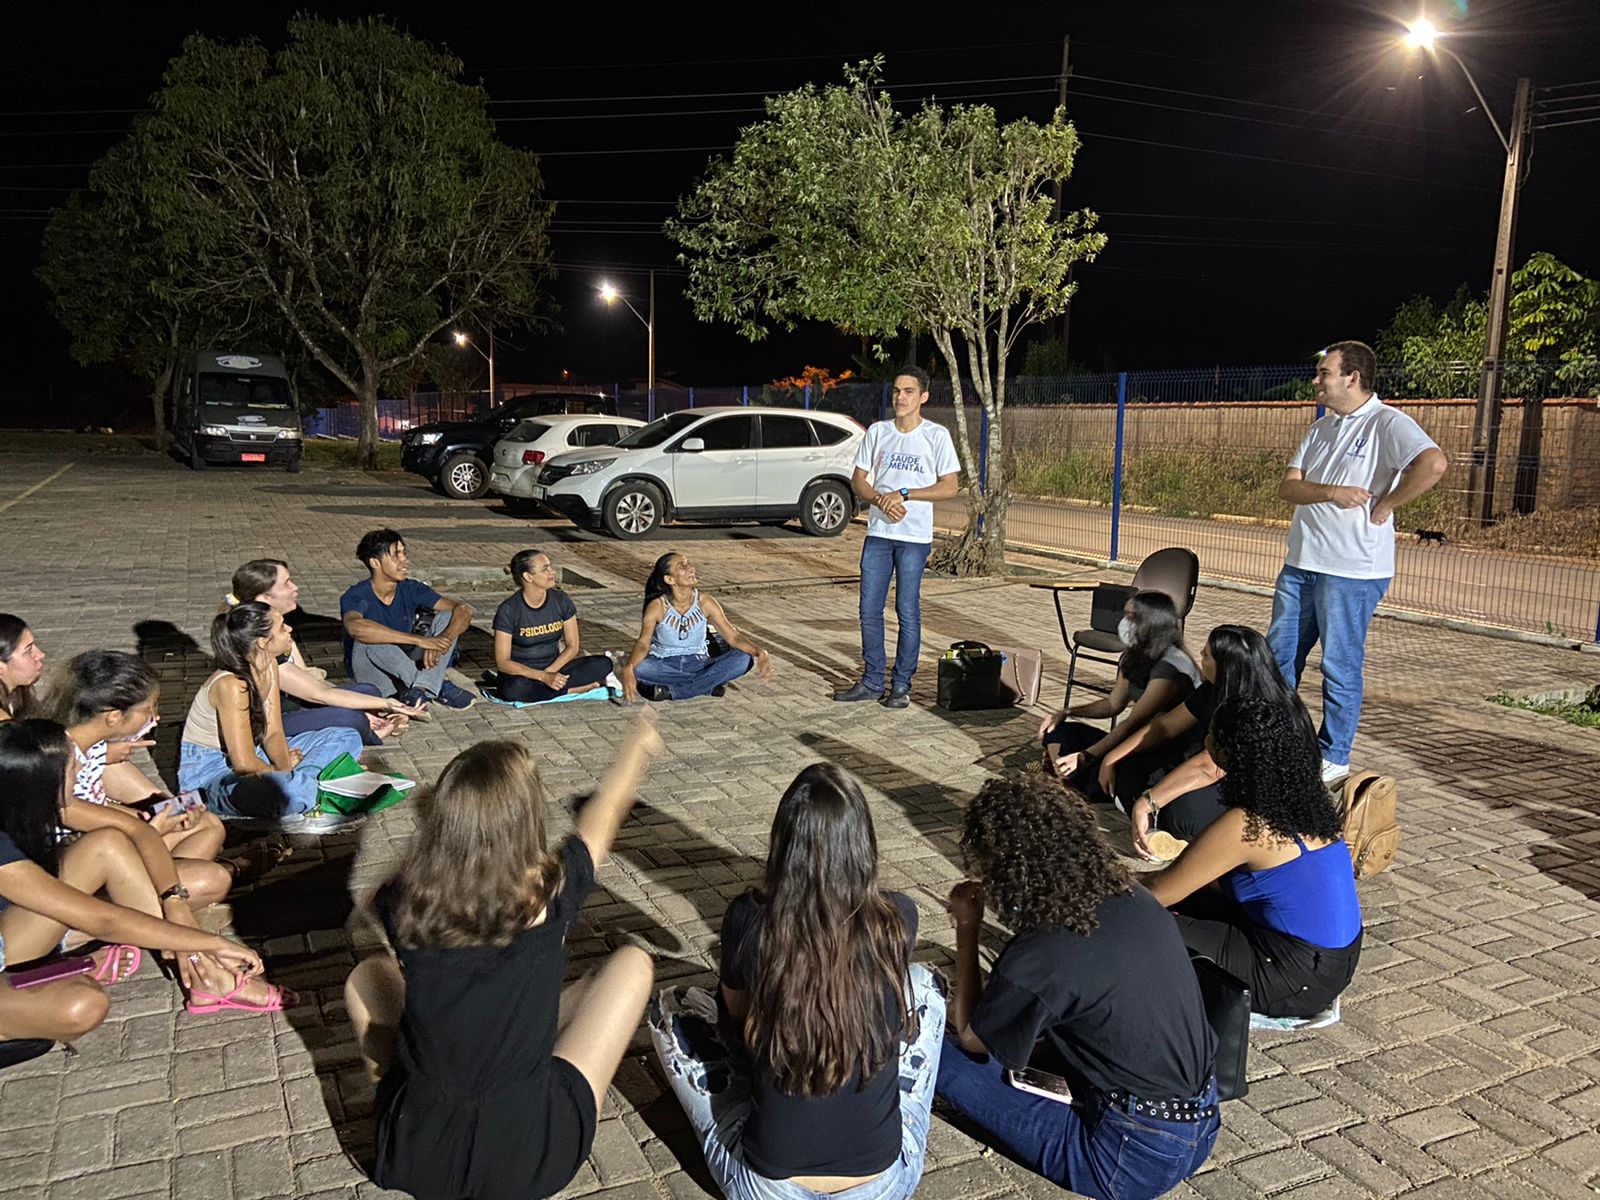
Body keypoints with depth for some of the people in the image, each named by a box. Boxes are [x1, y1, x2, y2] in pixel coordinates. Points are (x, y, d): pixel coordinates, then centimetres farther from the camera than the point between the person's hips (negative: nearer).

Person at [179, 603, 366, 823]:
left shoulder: (269, 666, -2)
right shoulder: (231, 685, -27)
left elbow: (273, 733, -1)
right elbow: (244, 764, -28)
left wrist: (285, 767, -18)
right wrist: (282, 771, -12)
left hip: (252, 756, 10)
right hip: (209, 773, -9)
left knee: (347, 738, 2)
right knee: (289, 789, -43)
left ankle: (299, 781, -16)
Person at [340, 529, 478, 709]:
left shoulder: (411, 589, -6)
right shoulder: (355, 596, -19)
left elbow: (463, 610, -13)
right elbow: (355, 627, -44)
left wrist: (442, 641, -35)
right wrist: (420, 640, -47)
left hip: (405, 669, 4)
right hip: (372, 674, -4)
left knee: (446, 617, -11)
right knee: (368, 639, -35)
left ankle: (420, 688, -27)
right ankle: (438, 687, -24)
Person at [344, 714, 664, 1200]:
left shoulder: (402, 903, -13)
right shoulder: (549, 892, -17)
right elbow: (606, 810, 5)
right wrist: (639, 745, 23)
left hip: (416, 1150, 2)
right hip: (532, 1155, -2)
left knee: (369, 973, 22)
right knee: (632, 963, 11)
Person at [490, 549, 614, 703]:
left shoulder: (561, 600, -3)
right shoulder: (509, 610, -14)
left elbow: (573, 647, 1)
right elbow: (503, 662, -16)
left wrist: (549, 672, -16)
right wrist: (543, 677, -28)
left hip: (554, 669, 3)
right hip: (521, 673, -3)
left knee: (603, 663, -16)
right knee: (515, 689, -39)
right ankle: (577, 688, -20)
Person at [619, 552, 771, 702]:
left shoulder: (705, 601, -9)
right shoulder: (658, 606, -14)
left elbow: (732, 636, -9)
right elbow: (643, 642, -24)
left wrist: (759, 653, -28)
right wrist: (628, 669, -46)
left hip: (698, 666, 2)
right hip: (664, 666, -2)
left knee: (744, 659, -24)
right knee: (638, 668, -36)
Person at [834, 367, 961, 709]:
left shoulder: (936, 435, -2)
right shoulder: (877, 432, 8)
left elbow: (950, 486, -6)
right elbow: (858, 481, 9)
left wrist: (903, 494, -14)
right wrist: (880, 500, -12)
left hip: (915, 537, -4)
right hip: (877, 533, 4)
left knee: (908, 612, 1)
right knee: (870, 609, 5)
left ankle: (901, 685, 11)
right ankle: (872, 681, 17)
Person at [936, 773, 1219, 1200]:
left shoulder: (1035, 959, -24)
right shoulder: (1135, 901, -5)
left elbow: (970, 1038, -4)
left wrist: (967, 927, 1)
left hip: (1134, 1162, -7)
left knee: (944, 1054, -3)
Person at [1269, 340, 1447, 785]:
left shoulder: (1387, 423, -10)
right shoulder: (1321, 429, 14)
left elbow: (1433, 464, -28)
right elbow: (1287, 487, 5)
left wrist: (1384, 506, -18)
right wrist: (1331, 492, -13)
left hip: (1352, 570, -8)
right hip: (1300, 564, 8)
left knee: (1340, 666, 2)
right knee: (1279, 656, 13)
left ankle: (1333, 758, 15)